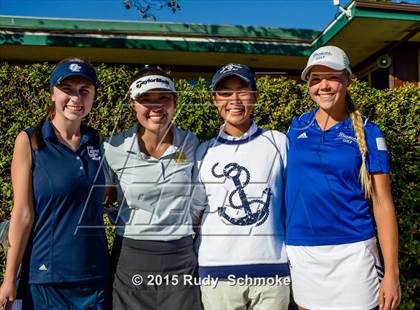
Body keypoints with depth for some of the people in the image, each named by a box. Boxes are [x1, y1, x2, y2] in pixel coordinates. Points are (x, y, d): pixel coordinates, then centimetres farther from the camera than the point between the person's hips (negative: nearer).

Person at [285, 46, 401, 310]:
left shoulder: (367, 133, -2)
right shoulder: (297, 127, 5)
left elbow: (383, 204, -3)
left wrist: (392, 271, -8)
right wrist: (282, 243, 6)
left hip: (352, 251, -2)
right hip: (301, 252, 3)